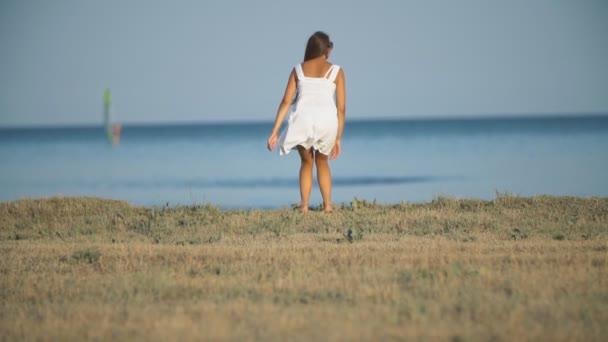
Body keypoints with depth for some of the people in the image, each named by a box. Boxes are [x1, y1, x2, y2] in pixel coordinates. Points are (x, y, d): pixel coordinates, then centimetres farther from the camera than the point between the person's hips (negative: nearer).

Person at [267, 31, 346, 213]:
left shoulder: (299, 70, 14)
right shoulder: (336, 71, 11)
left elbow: (286, 101, 7)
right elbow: (341, 108, 6)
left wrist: (275, 132, 6)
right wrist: (338, 138, 11)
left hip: (303, 118, 0)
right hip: (327, 120, 0)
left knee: (306, 162, 23)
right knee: (322, 162, 25)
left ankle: (304, 207, 11)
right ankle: (327, 205, 13)